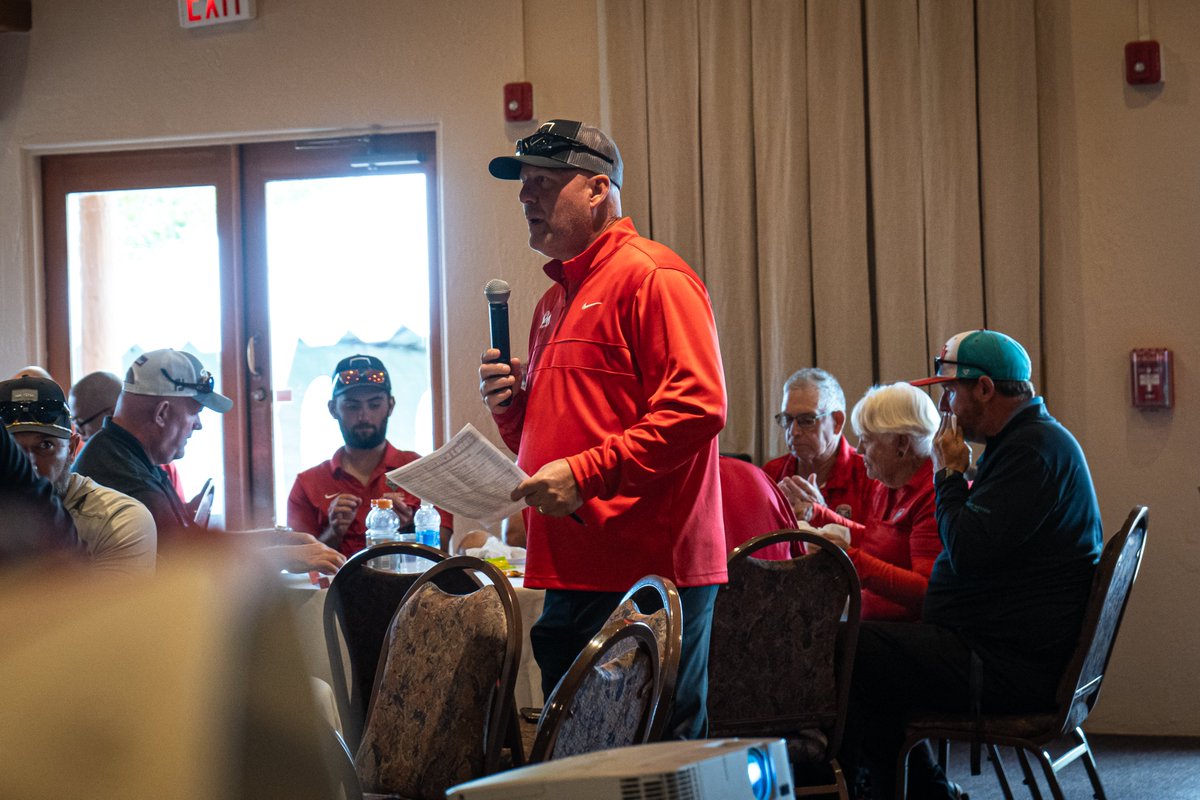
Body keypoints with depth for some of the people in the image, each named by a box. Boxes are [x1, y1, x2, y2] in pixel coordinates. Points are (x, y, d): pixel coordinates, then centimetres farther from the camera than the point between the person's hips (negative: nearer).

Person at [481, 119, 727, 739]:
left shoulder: (653, 279, -7)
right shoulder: (555, 299, 22)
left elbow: (697, 407, -19)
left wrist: (585, 473, -22)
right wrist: (509, 403, 8)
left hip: (647, 571, -9)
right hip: (571, 574, 9)